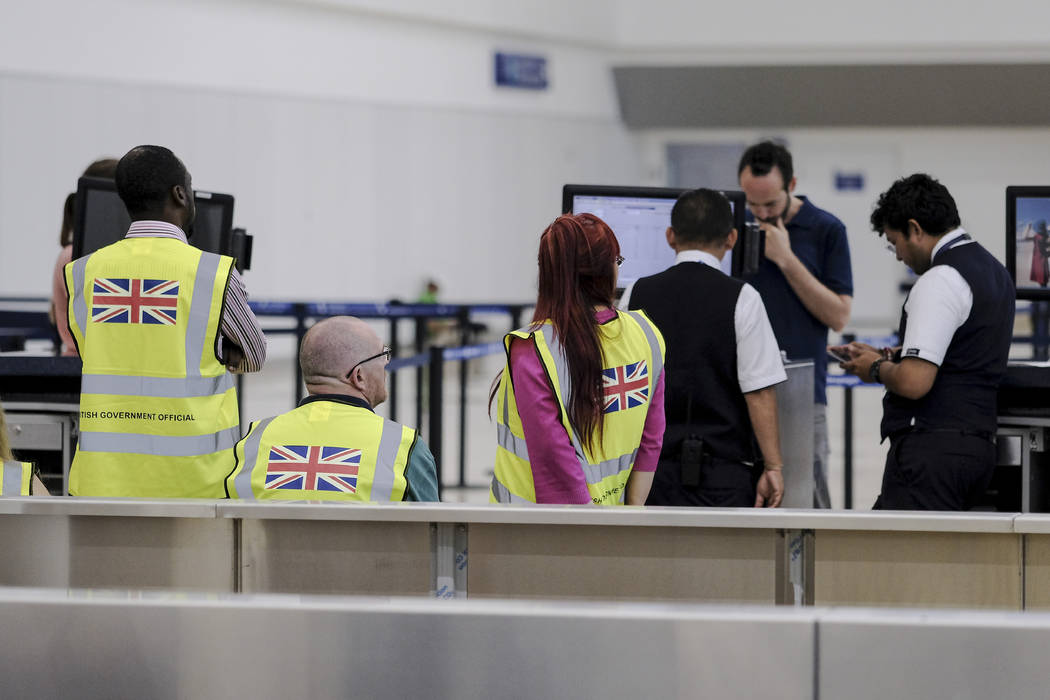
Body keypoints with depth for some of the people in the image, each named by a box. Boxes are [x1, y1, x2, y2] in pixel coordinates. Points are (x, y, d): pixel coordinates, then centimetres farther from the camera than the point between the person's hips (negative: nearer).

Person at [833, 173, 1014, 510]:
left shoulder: (941, 280, -14)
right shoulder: (993, 270, 17)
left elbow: (913, 382, -21)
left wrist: (877, 368, -1)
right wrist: (893, 358, 20)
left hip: (933, 448, -10)